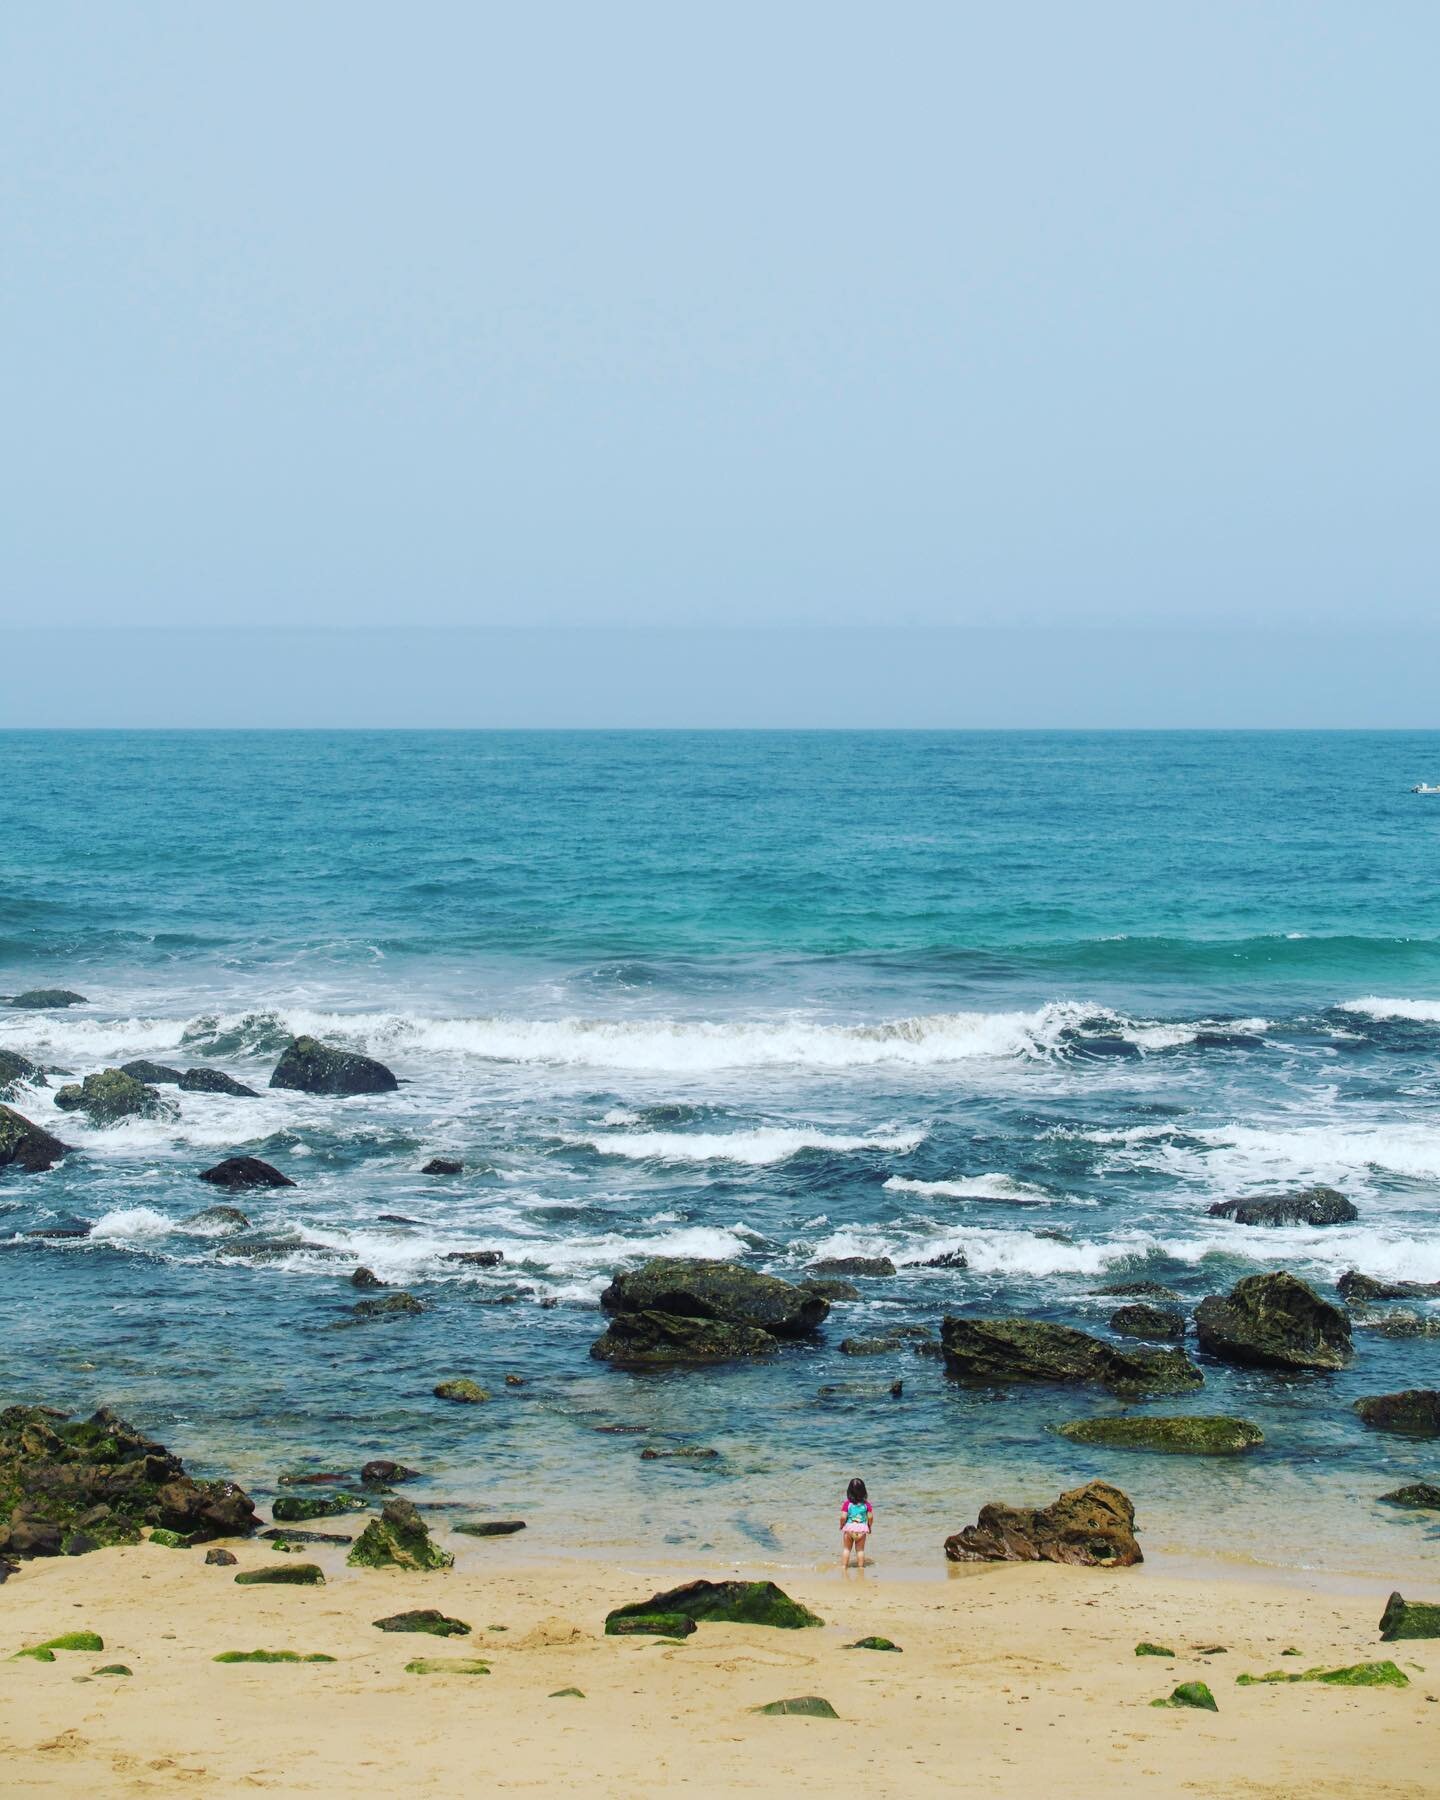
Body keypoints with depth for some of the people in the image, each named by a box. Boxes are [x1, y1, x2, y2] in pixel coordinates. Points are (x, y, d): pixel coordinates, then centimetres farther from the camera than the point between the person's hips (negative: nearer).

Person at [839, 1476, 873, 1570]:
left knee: (846, 1549, 14)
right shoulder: (866, 1503, -7)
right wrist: (869, 1527, 11)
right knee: (860, 1550, 14)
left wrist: (841, 1526, 4)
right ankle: (861, 1566, 17)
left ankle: (843, 1566, 17)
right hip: (862, 1528, 1)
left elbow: (843, 1517, -15)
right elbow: (870, 1517, -6)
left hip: (849, 1528, -1)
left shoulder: (847, 1503, -12)